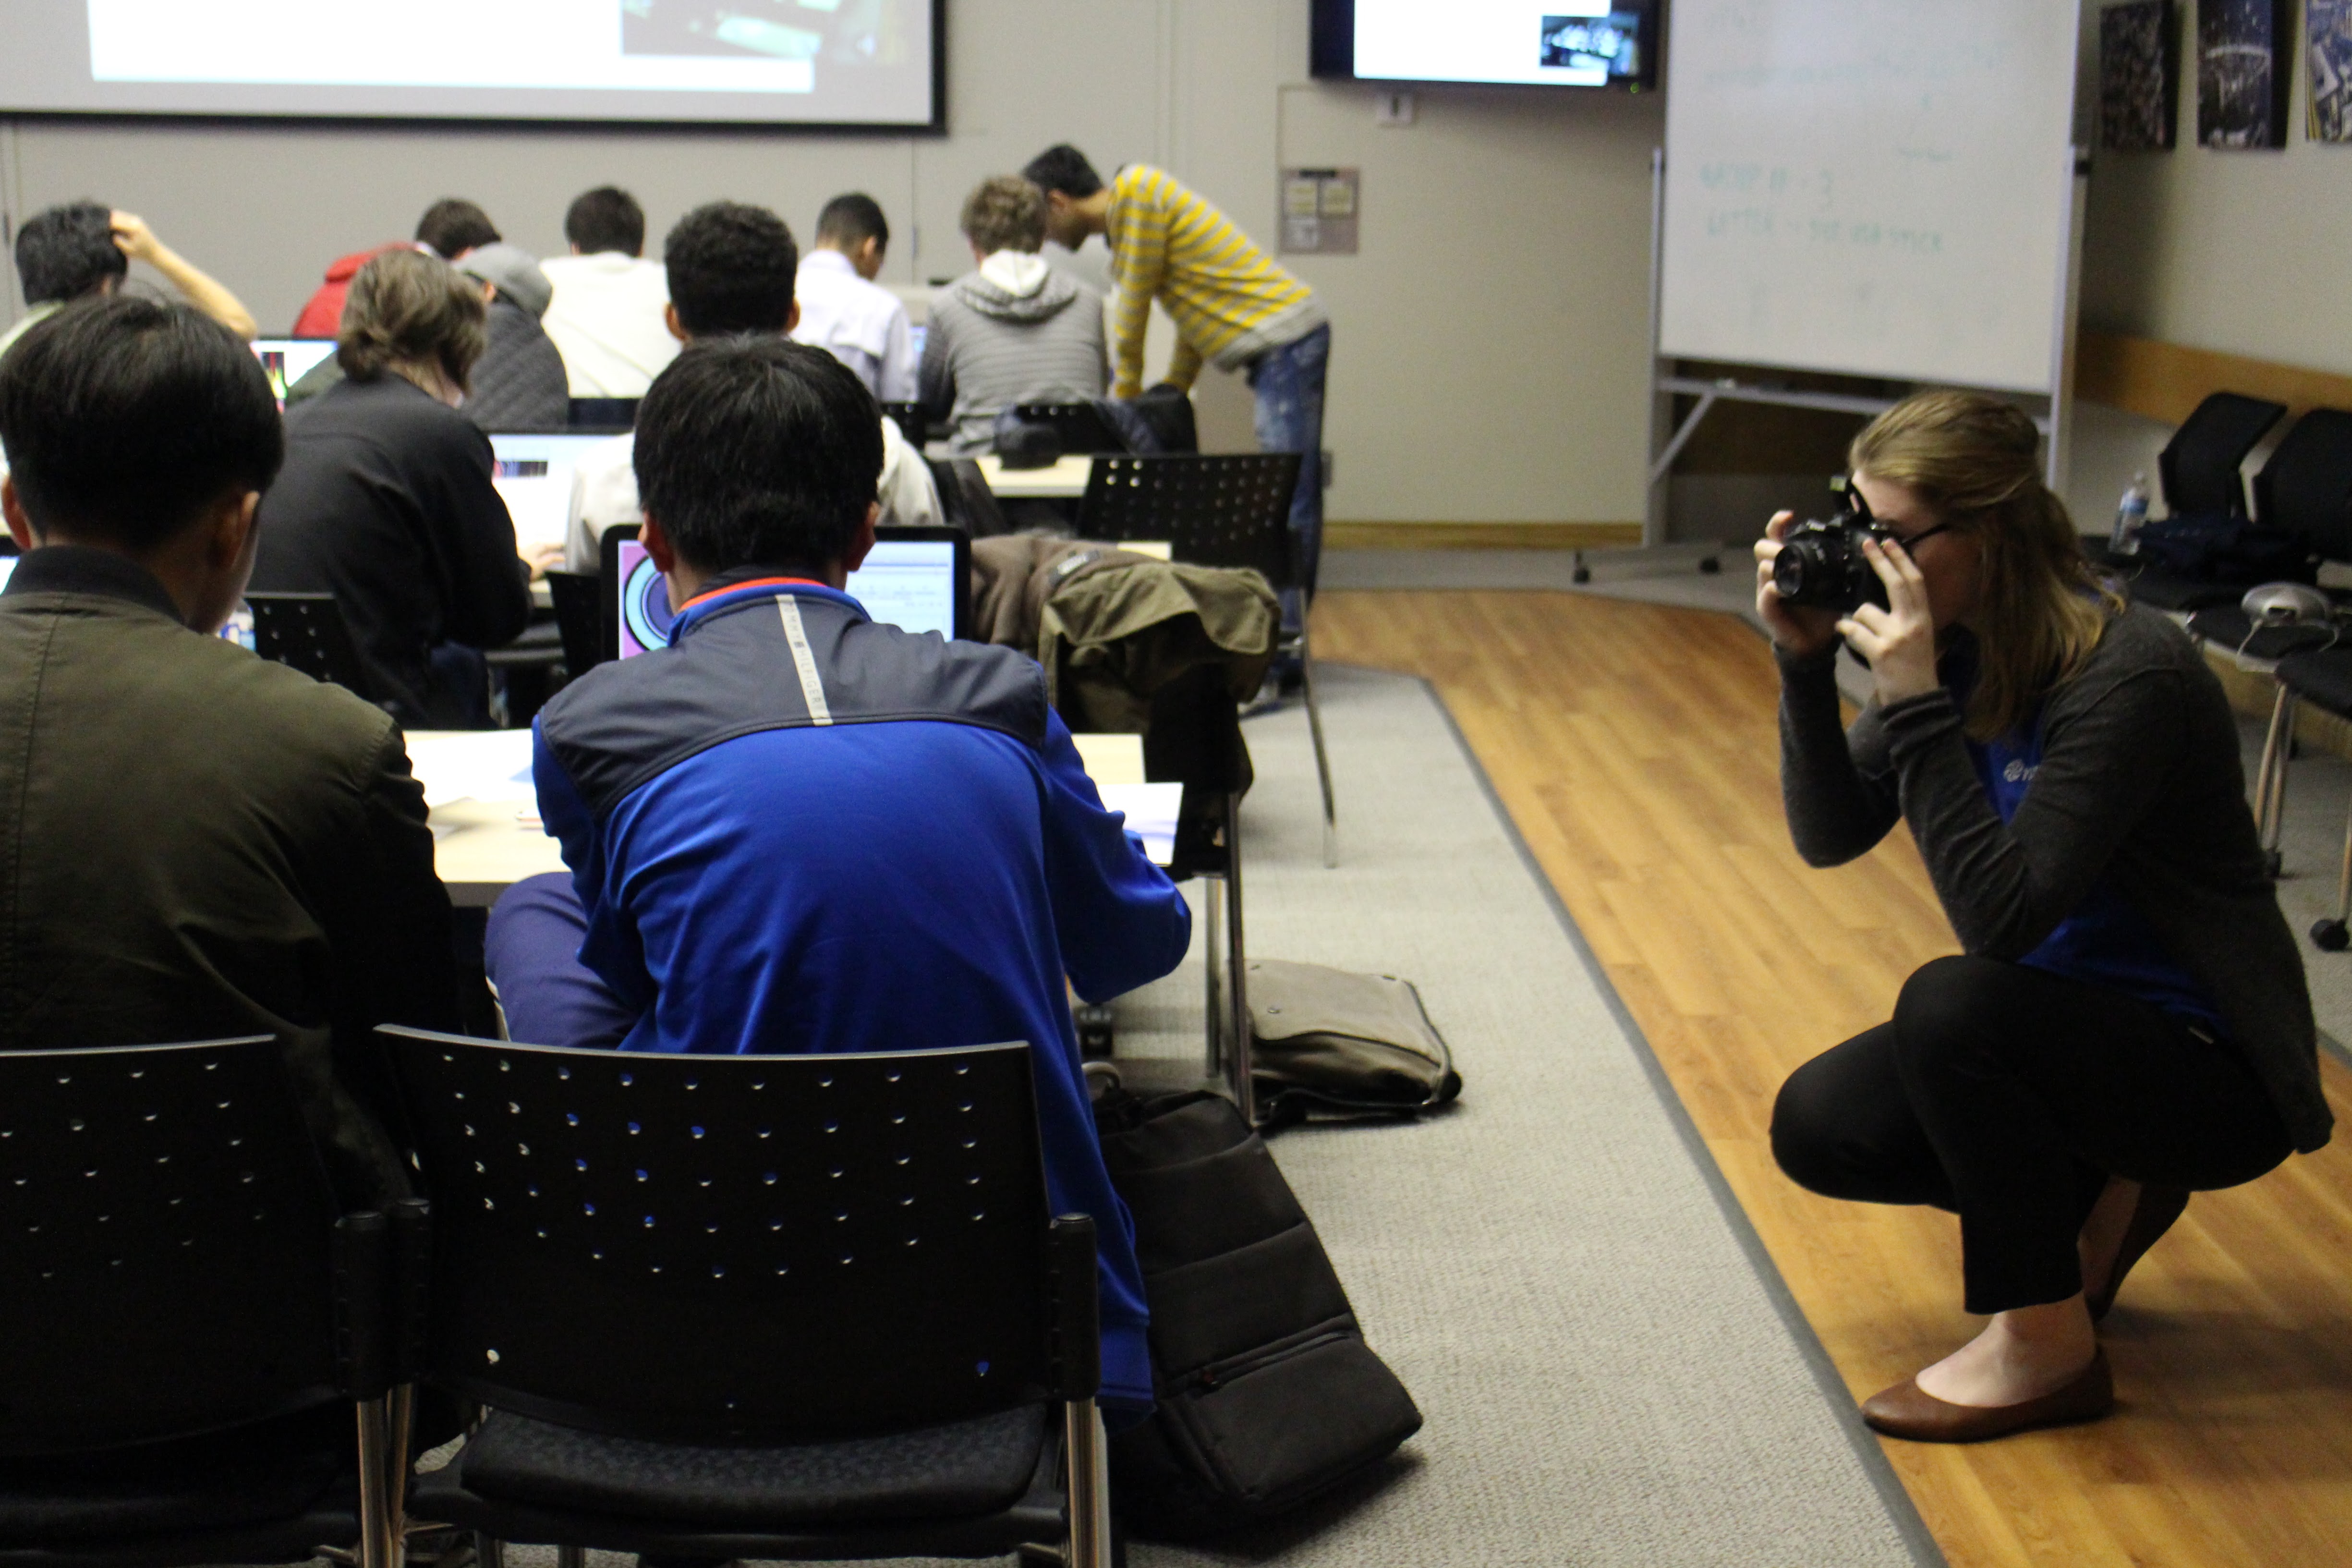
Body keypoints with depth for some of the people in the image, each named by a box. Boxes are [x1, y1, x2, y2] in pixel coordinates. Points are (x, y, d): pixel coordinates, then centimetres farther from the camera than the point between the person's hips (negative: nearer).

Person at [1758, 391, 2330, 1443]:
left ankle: (2048, 1347, -13)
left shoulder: (2129, 678, -28)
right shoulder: (1960, 647, -4)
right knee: (1816, 1127, -5)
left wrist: (1917, 704, -35)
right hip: (2063, 1022, 8)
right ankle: (2099, 1203, 15)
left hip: (2215, 1064, -8)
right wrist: (1806, 666, -15)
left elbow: (2002, 916, -33)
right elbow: (1830, 835, -2)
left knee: (1951, 1003, -32)